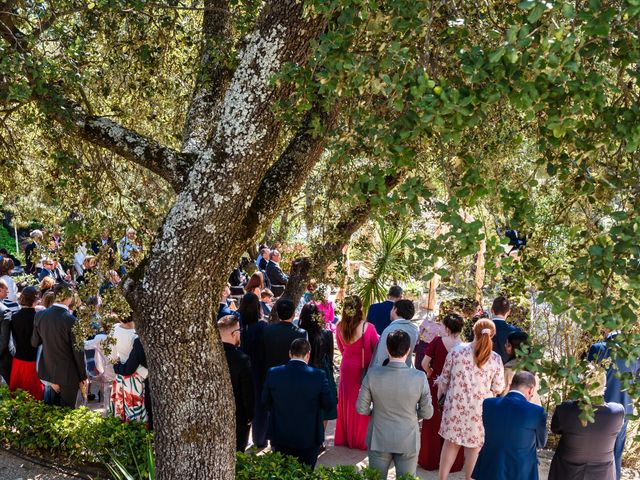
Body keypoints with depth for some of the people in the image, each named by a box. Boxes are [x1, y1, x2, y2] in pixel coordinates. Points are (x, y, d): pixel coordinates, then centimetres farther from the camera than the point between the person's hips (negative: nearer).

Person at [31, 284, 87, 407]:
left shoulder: (40, 315, -6)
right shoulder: (72, 320, -22)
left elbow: (34, 343, 6)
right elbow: (78, 352, -16)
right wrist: (83, 377, -5)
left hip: (47, 372, 5)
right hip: (67, 376, -5)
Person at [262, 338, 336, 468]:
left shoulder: (273, 373, -13)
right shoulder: (318, 376, -19)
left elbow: (266, 401, 0)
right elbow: (330, 405, -10)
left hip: (280, 439, 2)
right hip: (309, 439, -2)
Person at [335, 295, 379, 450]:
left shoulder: (340, 327, -10)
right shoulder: (368, 328, -21)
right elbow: (376, 349, -6)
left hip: (347, 368, 3)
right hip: (363, 369, -3)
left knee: (346, 402, 17)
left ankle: (345, 437, 29)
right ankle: (360, 440, 20)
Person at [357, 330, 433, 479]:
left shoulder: (373, 374, -18)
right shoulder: (419, 377, -19)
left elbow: (361, 409, -10)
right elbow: (427, 413, -9)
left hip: (379, 441, 1)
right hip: (408, 442, 0)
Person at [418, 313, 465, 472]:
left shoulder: (437, 341, -14)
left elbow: (424, 363, -14)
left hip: (435, 386, 0)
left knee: (433, 422, 17)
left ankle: (430, 460, 29)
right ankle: (452, 462, 29)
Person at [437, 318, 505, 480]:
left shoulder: (457, 351, -8)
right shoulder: (496, 359, -10)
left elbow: (444, 378, 1)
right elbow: (498, 389, -2)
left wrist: (440, 394, 20)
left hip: (456, 406, 1)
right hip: (479, 409, -1)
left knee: (450, 443, 17)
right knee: (474, 447, 15)